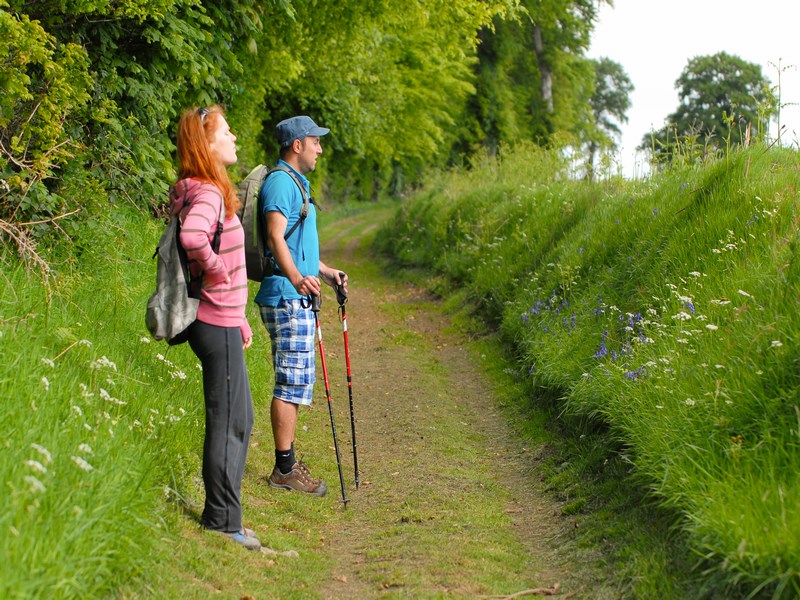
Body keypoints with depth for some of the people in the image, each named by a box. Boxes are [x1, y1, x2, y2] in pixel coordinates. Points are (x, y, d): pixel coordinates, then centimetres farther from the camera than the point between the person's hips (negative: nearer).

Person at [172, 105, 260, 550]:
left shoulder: (211, 191, 15)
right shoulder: (207, 193, -17)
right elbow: (192, 236, -39)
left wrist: (239, 318, 22)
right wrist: (215, 268, -21)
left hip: (223, 319, 10)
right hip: (217, 325, -10)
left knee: (239, 419, 16)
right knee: (228, 422, -3)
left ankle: (225, 517, 25)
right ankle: (222, 523, 7)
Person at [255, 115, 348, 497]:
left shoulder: (296, 183, 21)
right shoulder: (281, 182, -12)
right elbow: (275, 238, -26)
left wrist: (324, 271, 33)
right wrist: (297, 278, -40)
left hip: (297, 298, 11)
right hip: (286, 298, -11)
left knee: (297, 381, 14)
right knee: (293, 381, -9)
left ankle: (287, 461, 21)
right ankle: (284, 469, -4)